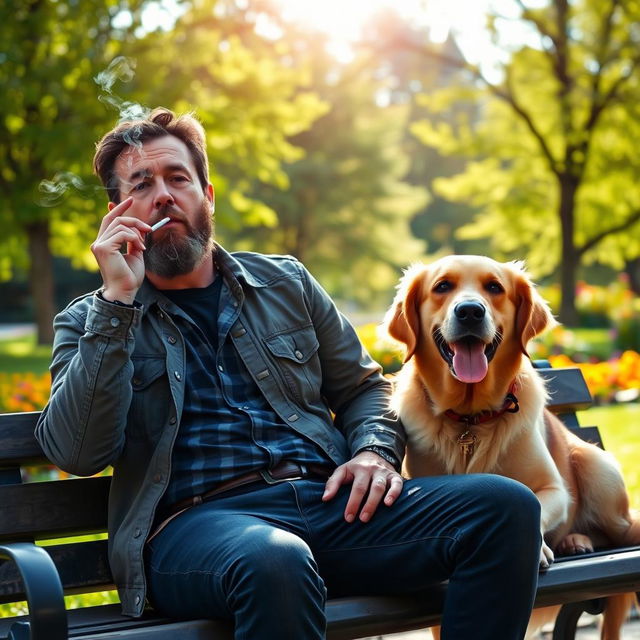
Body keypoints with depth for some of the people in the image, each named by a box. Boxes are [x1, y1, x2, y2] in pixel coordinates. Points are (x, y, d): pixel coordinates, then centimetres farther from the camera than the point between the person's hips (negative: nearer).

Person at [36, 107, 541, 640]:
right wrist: (118, 298, -7)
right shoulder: (89, 322, 13)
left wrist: (376, 452, 2)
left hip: (327, 500, 5)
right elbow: (76, 453, -4)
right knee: (274, 561, -42)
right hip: (197, 519, -4)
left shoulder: (285, 282, 22)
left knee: (506, 506, -19)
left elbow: (361, 387, 27)